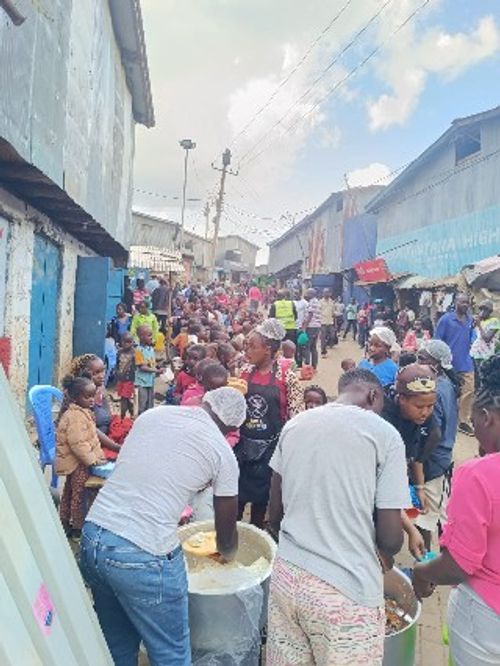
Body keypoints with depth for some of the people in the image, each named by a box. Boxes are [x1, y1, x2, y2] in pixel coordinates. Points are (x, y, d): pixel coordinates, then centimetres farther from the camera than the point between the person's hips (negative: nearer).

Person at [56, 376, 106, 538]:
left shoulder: (81, 412, 8)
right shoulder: (76, 416, -25)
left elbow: (89, 437, 15)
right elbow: (78, 444, -29)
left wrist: (97, 455, 12)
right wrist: (93, 460, -23)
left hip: (74, 462, 10)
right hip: (79, 463, -10)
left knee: (69, 492, 21)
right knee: (79, 495, 3)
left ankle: (65, 523, 35)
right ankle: (78, 529, 15)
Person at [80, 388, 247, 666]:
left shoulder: (152, 414, 7)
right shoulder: (223, 452, -5)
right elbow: (227, 532, 7)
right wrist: (227, 555, 29)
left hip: (91, 539, 6)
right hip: (142, 558, -6)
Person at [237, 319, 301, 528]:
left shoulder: (286, 376, -13)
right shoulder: (245, 372, 1)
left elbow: (296, 415, -9)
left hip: (269, 445, -3)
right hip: (243, 443, 4)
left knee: (261, 494, 13)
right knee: (236, 490, 12)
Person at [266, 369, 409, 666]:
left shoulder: (294, 425, 3)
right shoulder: (384, 434, -10)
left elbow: (275, 516, 9)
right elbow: (391, 538, -9)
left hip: (286, 577, 5)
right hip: (347, 590, -4)